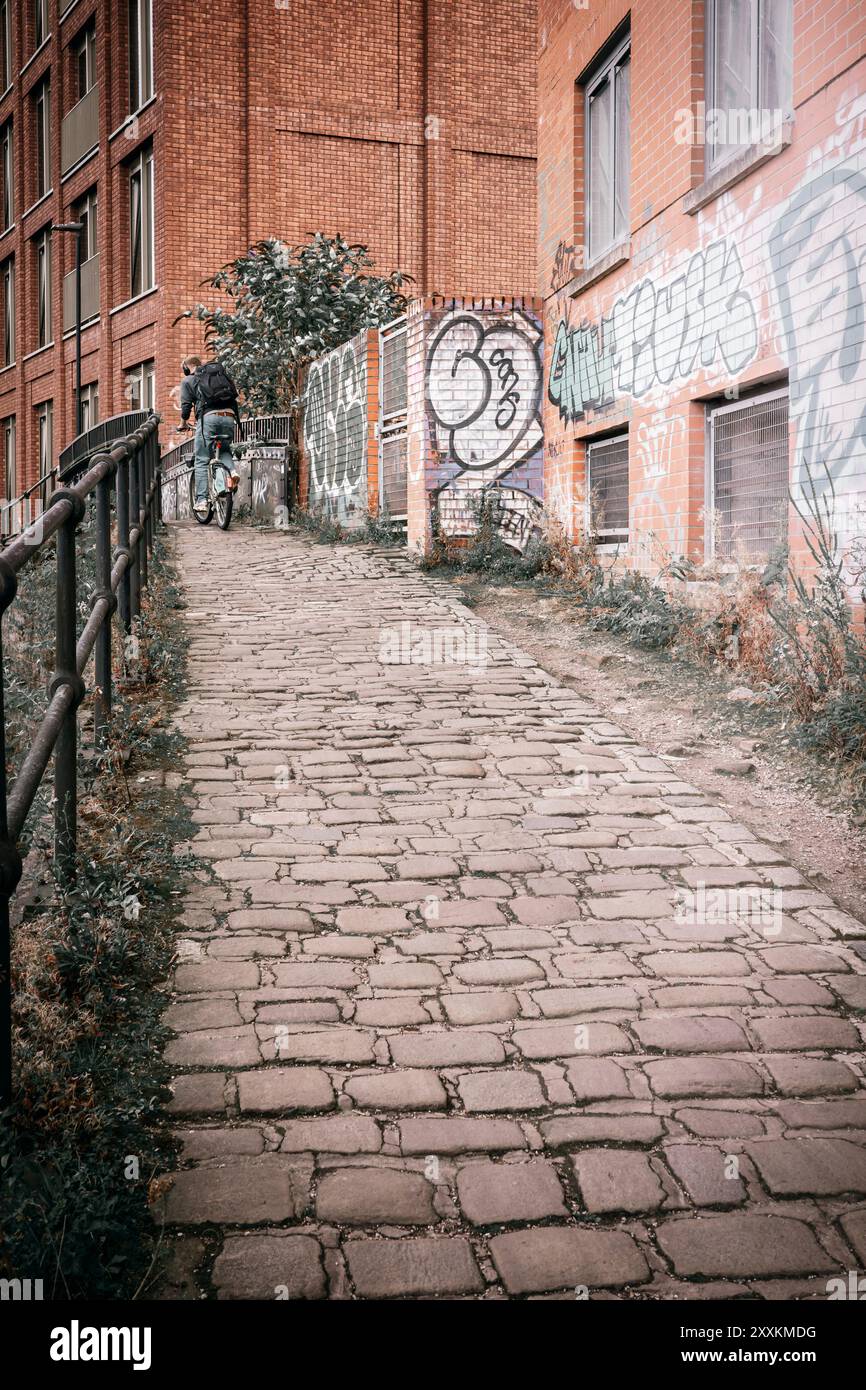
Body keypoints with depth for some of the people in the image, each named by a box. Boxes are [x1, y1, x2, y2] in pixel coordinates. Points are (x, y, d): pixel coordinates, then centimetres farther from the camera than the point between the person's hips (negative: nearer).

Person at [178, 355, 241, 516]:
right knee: (225, 450, 26)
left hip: (208, 418, -4)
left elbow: (186, 406, 8)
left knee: (201, 461, 3)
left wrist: (183, 424, 24)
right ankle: (233, 470, -5)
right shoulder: (221, 372, 27)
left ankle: (201, 500, -3)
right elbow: (234, 396, 24)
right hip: (229, 417, 4)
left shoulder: (188, 380, 15)